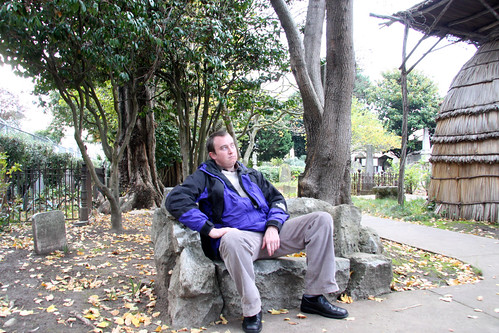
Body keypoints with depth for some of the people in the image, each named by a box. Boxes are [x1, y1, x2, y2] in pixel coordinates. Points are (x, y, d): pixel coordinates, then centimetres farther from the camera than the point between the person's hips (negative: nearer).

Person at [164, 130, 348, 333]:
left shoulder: (252, 175, 25)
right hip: (241, 235, -5)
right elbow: (175, 199, -8)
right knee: (233, 240, -42)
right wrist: (210, 229, -17)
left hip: (271, 233, 6)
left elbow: (278, 199, 19)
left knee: (322, 220, -8)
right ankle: (252, 312, -19)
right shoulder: (205, 177, 9)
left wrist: (273, 226, -2)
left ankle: (314, 297, -3)